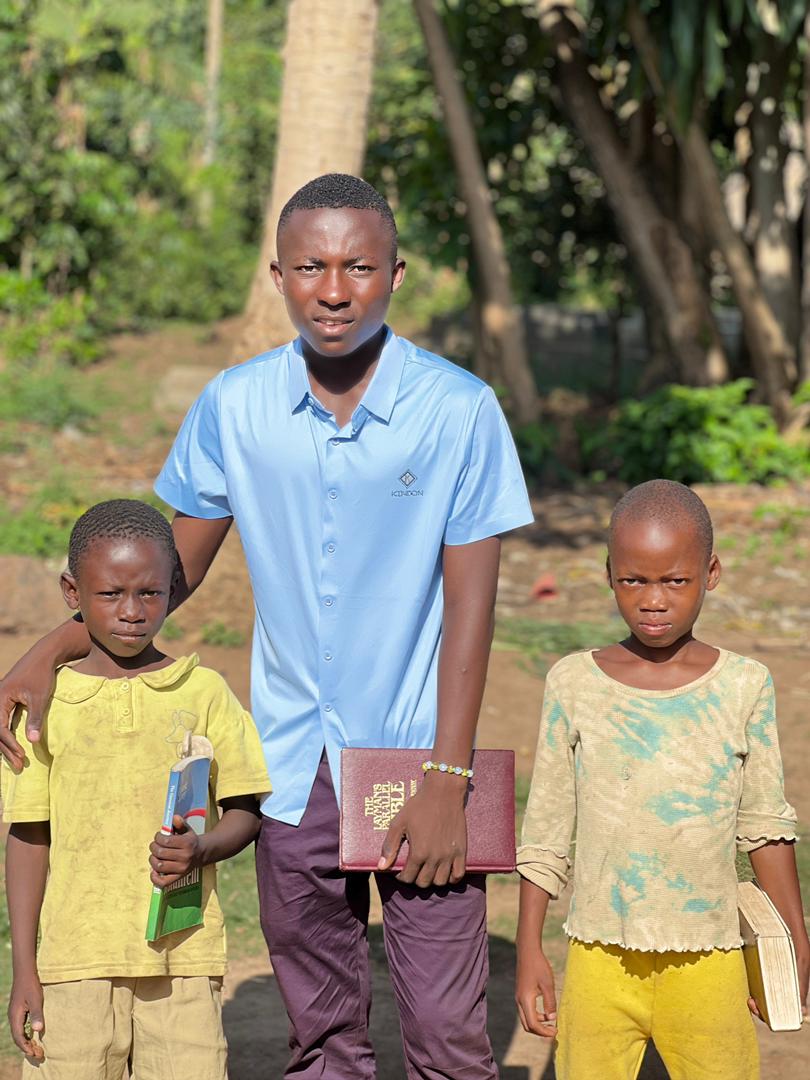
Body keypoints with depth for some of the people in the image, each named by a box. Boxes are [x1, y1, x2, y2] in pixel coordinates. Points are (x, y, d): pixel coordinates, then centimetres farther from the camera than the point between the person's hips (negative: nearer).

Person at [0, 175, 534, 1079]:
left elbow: (468, 603, -8)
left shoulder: (458, 410, -10)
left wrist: (445, 781, -12)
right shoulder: (235, 406, -2)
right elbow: (176, 565, 9)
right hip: (293, 765, 3)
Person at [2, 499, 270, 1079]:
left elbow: (246, 809, 7)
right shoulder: (47, 703, 4)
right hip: (76, 960, 0)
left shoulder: (204, 693, 3)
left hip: (182, 955, 0)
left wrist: (202, 848, -16)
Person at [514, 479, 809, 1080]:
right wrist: (529, 950, 5)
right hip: (600, 957, 0)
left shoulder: (743, 686, -1)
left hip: (706, 963, 0)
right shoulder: (574, 684, -1)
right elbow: (546, 830, 6)